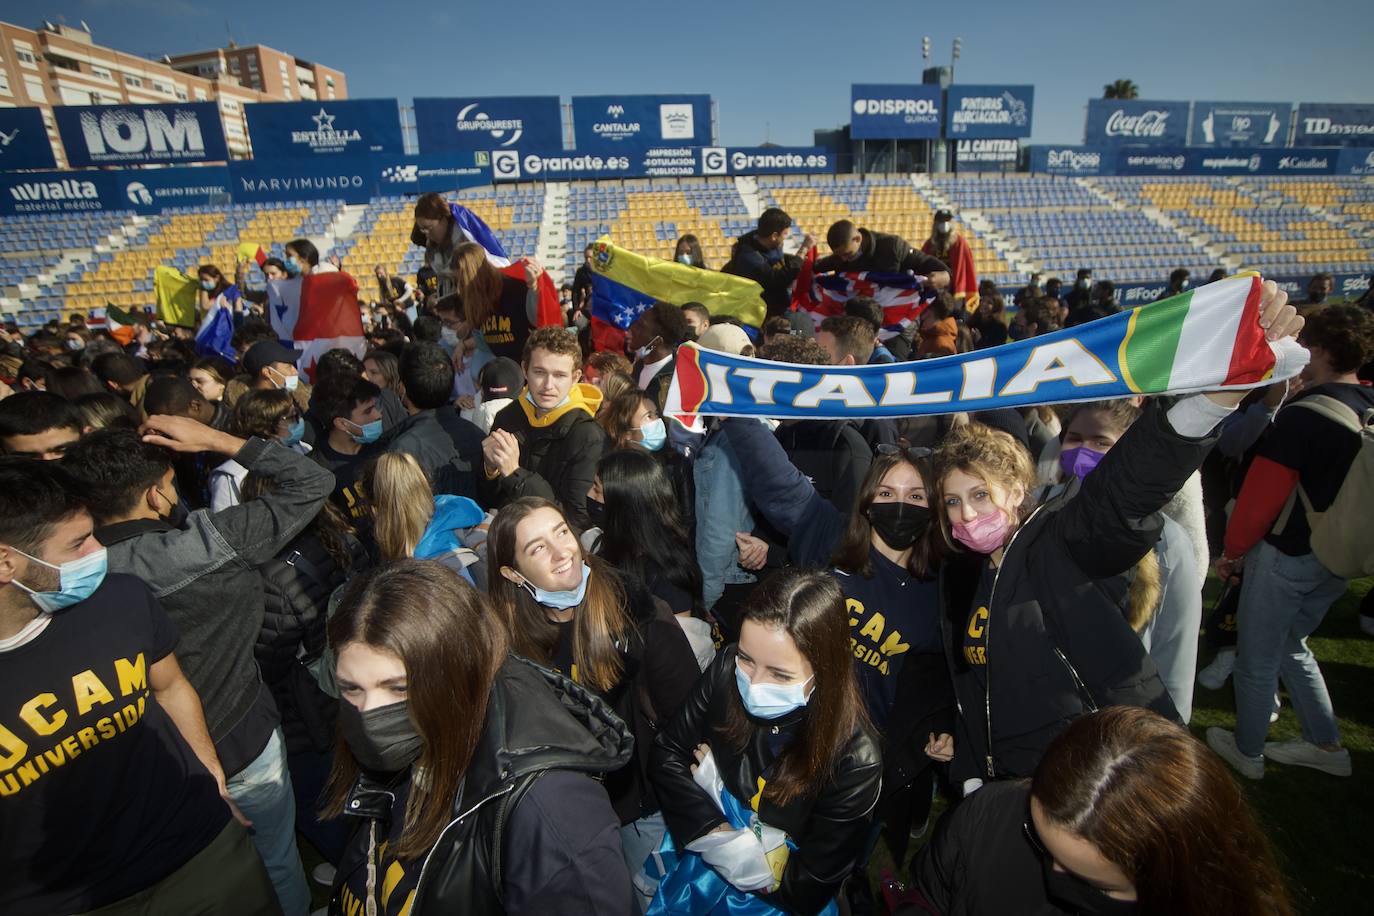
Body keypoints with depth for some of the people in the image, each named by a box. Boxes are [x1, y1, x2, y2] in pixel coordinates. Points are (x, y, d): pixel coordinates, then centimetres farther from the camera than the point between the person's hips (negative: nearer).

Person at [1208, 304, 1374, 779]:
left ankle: (1247, 753, 26)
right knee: (1291, 646, 26)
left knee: (1257, 660, 10)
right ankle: (1326, 745, 35)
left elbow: (1259, 497, -20)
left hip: (1286, 556, -8)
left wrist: (1232, 551, -9)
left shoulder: (1302, 416, -23)